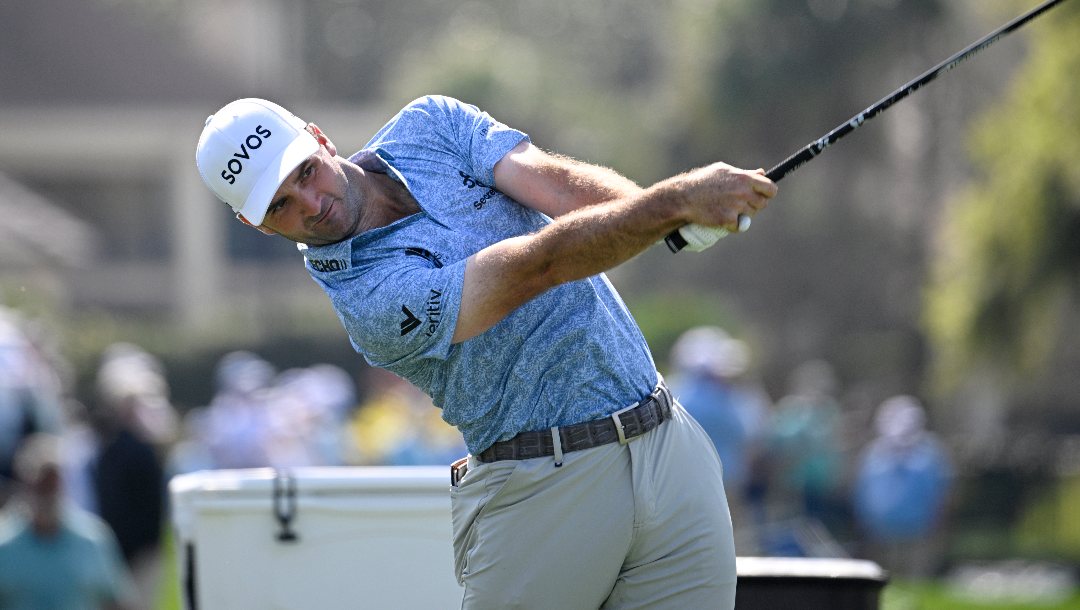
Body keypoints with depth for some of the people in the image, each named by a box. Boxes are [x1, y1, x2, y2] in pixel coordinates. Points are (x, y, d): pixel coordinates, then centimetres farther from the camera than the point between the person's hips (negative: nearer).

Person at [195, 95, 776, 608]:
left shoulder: (430, 125, 4)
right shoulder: (368, 296, -17)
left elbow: (556, 181, -10)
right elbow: (538, 265, -26)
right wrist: (675, 201, -35)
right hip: (544, 489, -5)